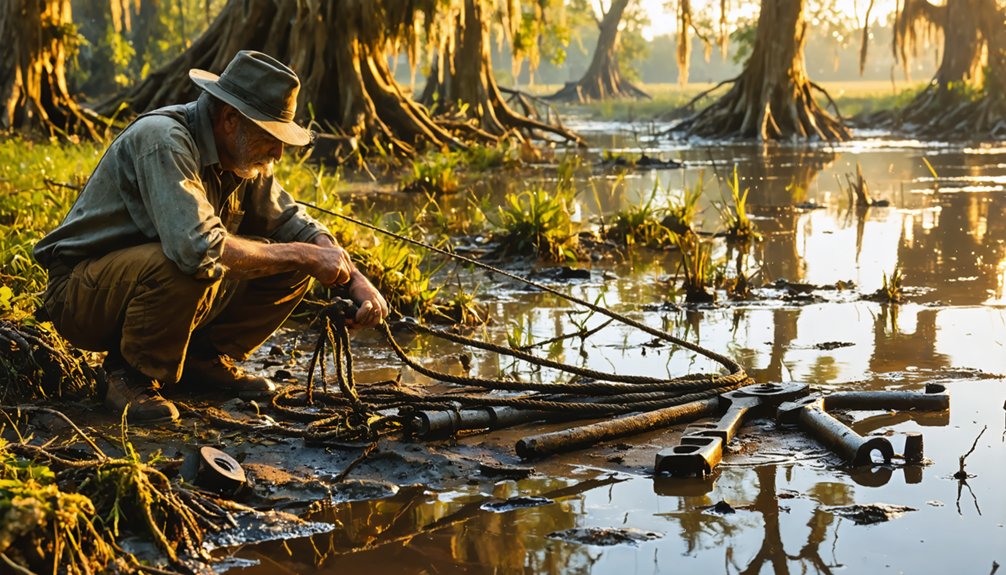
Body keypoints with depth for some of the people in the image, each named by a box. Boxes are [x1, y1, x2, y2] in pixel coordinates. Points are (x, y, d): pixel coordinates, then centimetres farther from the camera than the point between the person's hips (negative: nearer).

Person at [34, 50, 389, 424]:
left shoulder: (241, 155, -1)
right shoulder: (162, 141, -27)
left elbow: (293, 222, 10)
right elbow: (199, 248, -39)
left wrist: (356, 280, -7)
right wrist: (305, 255, -30)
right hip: (82, 295, -8)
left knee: (293, 265, -4)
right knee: (192, 267, -38)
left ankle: (205, 357, 8)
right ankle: (132, 375, -14)